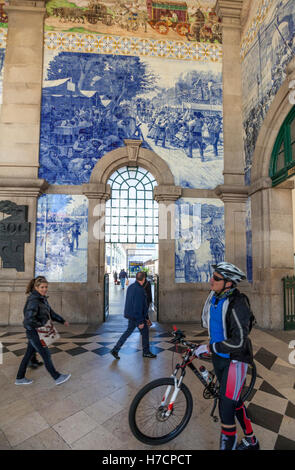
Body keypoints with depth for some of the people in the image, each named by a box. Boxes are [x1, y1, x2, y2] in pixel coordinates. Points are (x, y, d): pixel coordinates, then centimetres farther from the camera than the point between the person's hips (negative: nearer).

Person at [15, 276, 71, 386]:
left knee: (28, 354, 20)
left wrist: (63, 321, 8)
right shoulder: (33, 300, -24)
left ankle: (20, 378, 35)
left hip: (37, 332, 9)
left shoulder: (42, 299, 6)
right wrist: (41, 325, -18)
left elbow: (51, 313, 14)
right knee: (46, 355, 2)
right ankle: (57, 378, 16)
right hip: (34, 332, -9)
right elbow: (29, 319, -33)